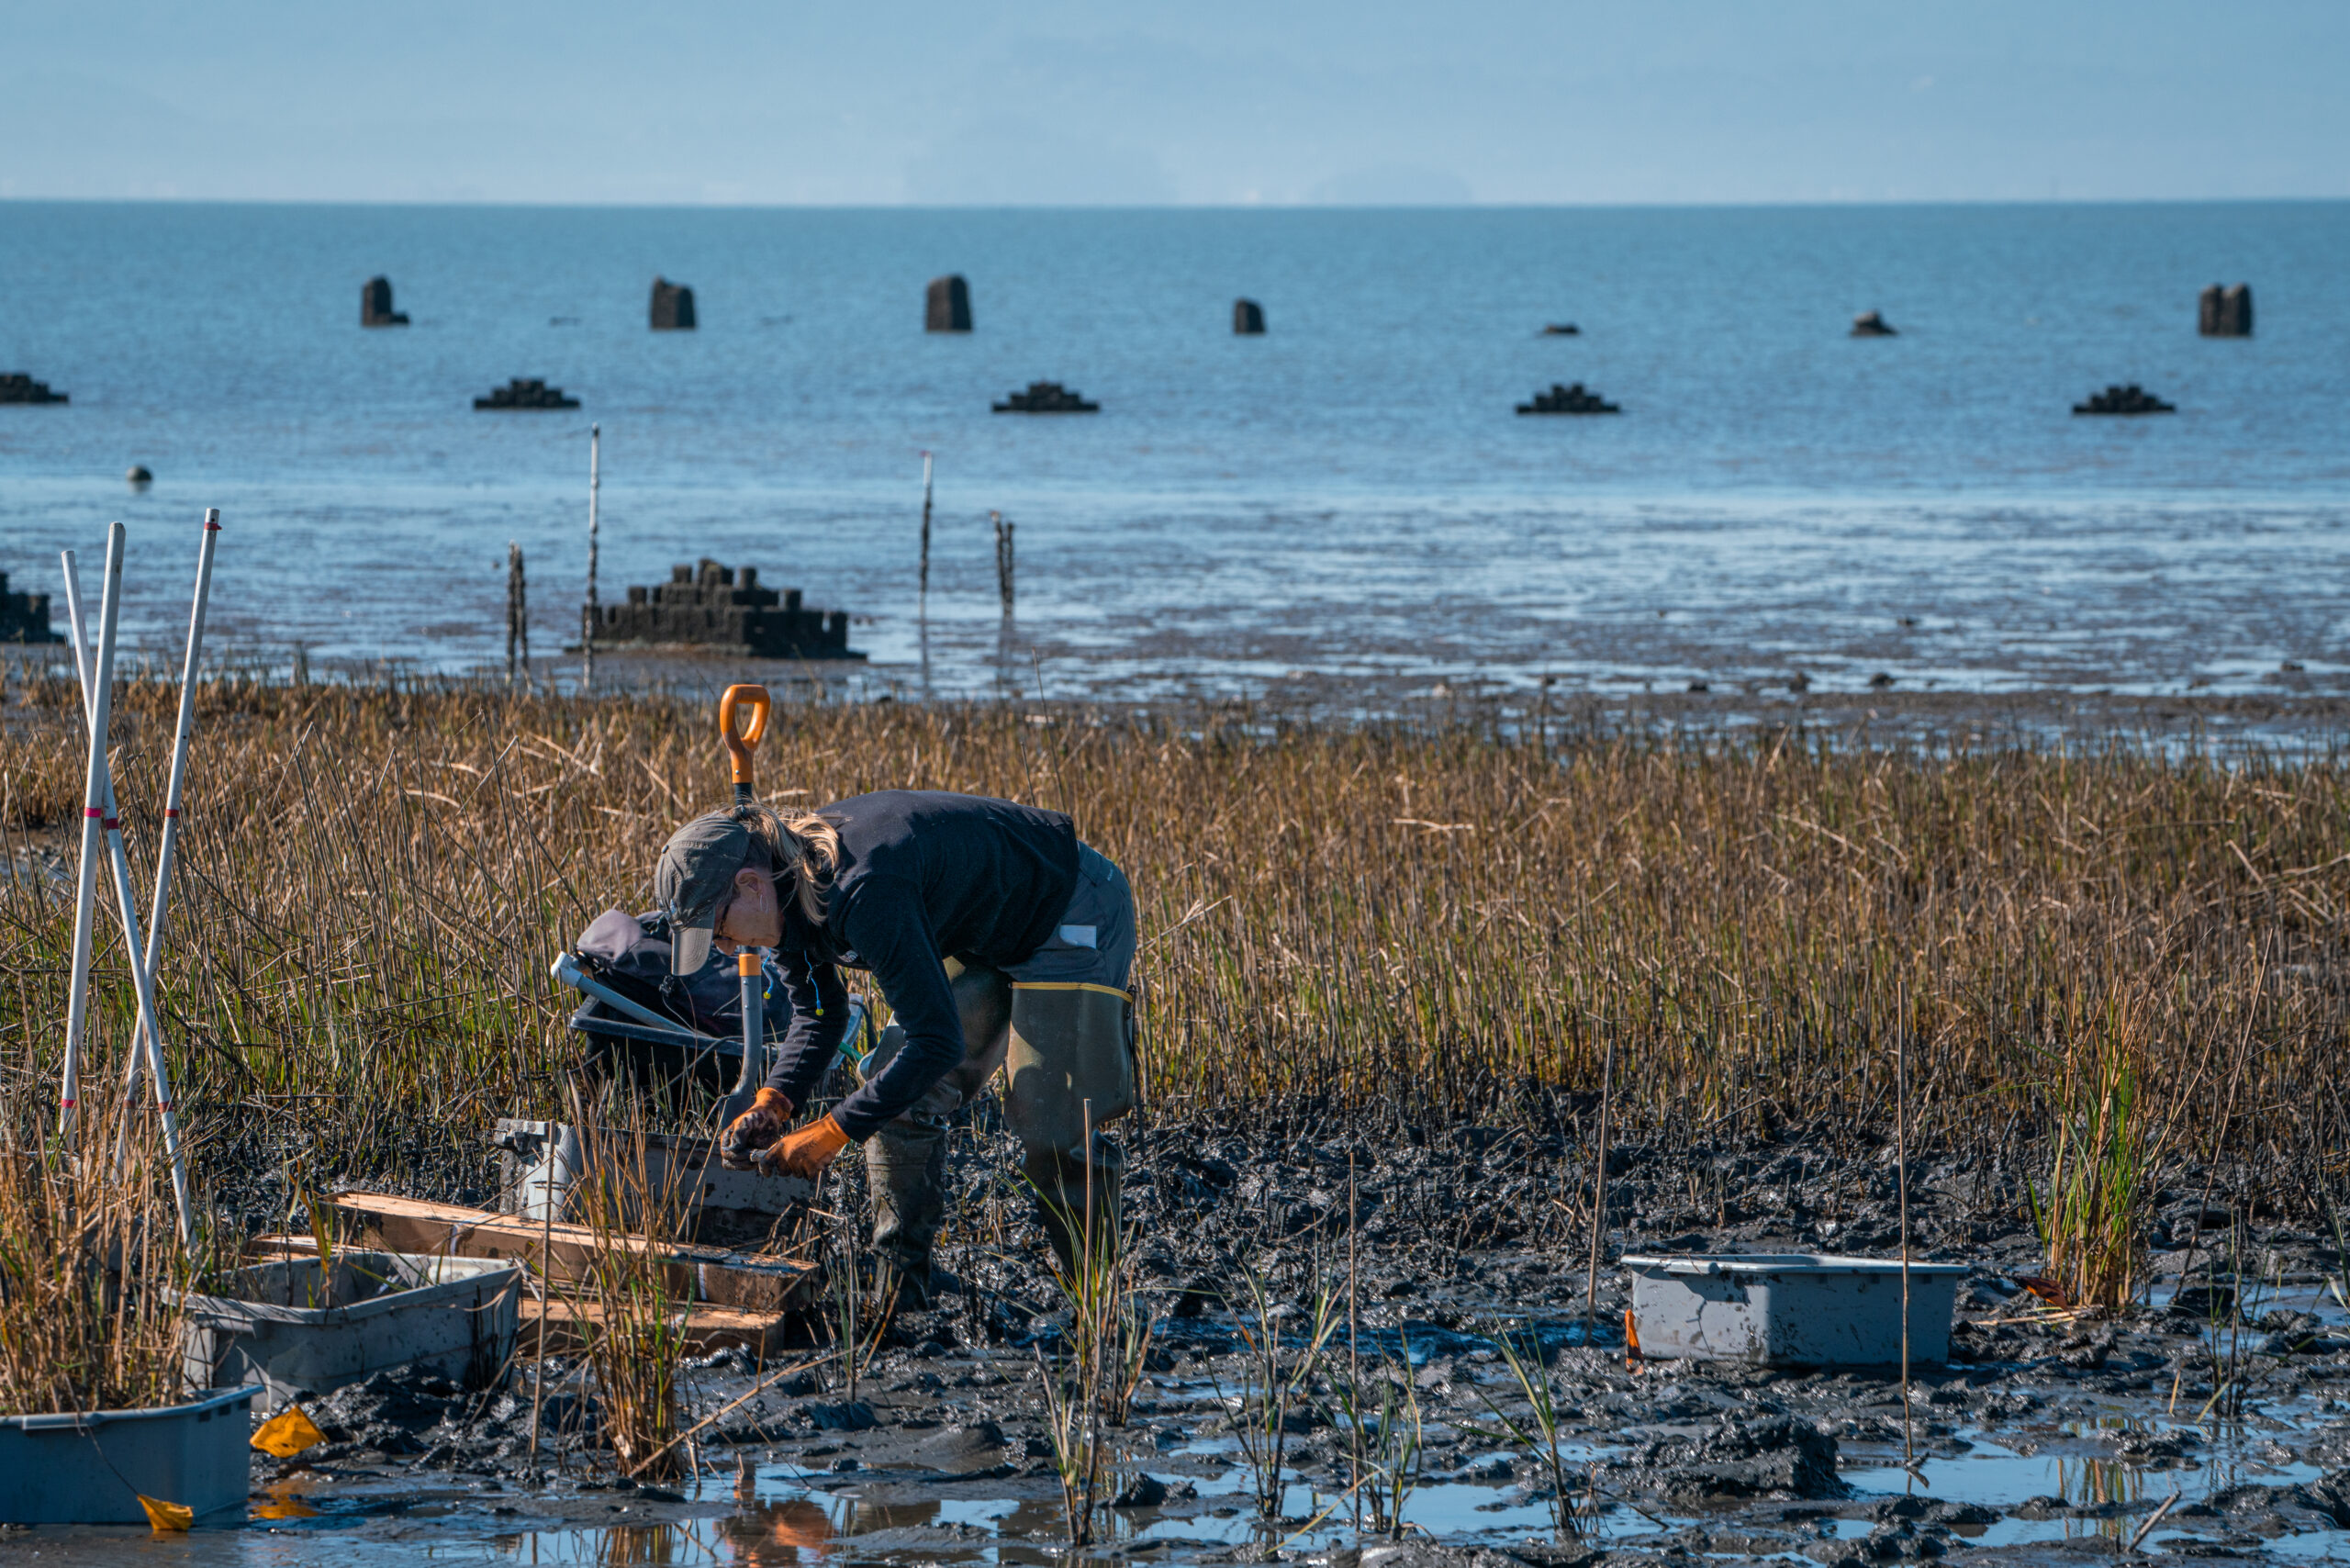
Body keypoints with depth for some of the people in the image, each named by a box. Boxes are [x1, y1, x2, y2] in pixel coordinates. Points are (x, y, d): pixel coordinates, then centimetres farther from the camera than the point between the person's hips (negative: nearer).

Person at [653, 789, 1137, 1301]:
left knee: (1049, 1127, -12)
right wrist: (771, 1105, -12)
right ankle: (898, 1286, 10)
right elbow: (818, 1015, 6)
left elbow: (939, 1041, -36)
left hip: (1073, 914, -9)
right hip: (986, 934, 9)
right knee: (901, 1098, 2)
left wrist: (829, 1134, -31)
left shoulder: (864, 893, -38)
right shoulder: (788, 883, -9)